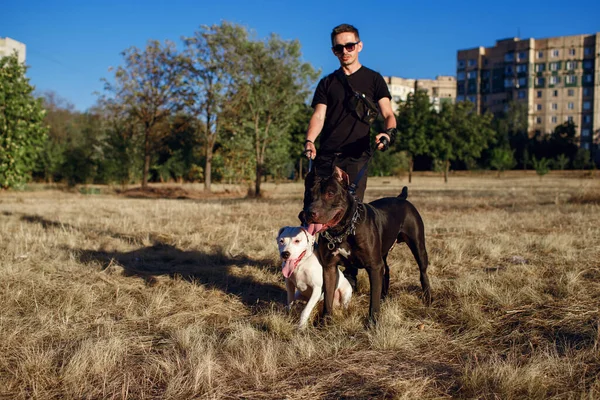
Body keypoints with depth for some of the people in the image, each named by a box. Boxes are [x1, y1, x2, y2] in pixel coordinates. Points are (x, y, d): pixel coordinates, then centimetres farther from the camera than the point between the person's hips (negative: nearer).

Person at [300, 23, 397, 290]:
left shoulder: (373, 79, 11)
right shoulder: (327, 83, 17)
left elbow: (388, 114, 2)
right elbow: (318, 115, 4)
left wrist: (388, 132, -22)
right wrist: (309, 140, -16)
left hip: (356, 158, -3)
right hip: (325, 156, 3)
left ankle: (349, 274, 3)